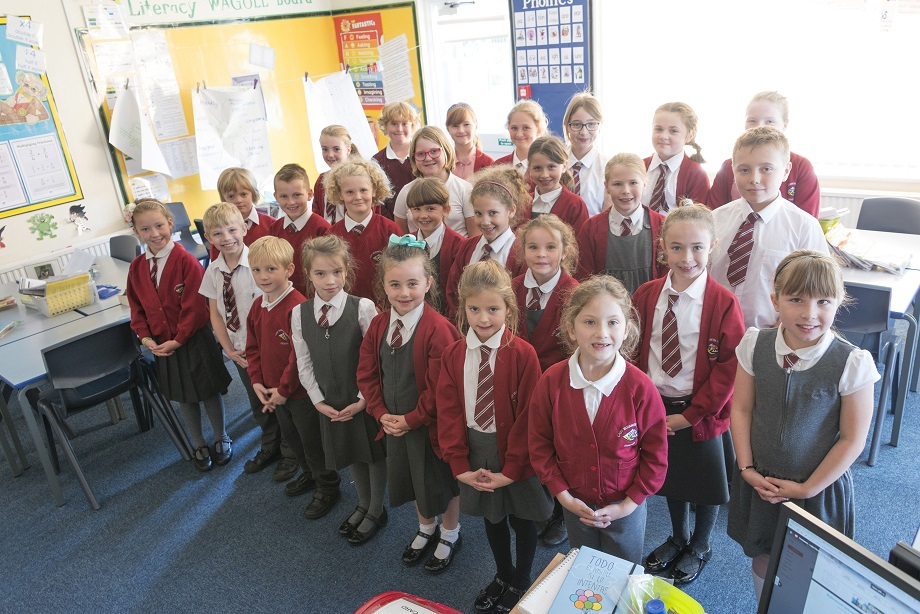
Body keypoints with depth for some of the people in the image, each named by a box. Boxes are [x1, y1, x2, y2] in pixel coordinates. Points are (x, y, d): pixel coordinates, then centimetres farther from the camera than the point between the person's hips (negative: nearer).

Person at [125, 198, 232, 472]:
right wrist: (146, 338, -7)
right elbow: (137, 308, 6)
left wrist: (178, 340, -18)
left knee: (209, 392, 11)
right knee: (183, 397, 18)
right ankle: (199, 446, 37)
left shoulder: (186, 261, -17)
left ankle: (221, 439, 34)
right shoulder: (136, 268, 0)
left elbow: (194, 307, -19)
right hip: (162, 345, 5)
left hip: (193, 342, -5)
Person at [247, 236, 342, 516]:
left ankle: (327, 487, 30)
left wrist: (284, 389, -20)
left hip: (301, 391, -8)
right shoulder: (257, 307, 1)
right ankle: (309, 473, 50)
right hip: (274, 391, 8)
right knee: (290, 436, 26)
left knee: (312, 441, 9)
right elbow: (253, 348, 8)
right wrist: (257, 382, -3)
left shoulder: (298, 307, -26)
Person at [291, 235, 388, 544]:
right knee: (351, 453, 22)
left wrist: (364, 399, -15)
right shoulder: (299, 313, -5)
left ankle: (376, 511, 38)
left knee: (374, 453, 14)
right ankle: (363, 504, 47)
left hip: (366, 401, -4)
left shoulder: (363, 307, -18)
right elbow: (304, 363, 1)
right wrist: (319, 400, -4)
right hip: (330, 403, 4)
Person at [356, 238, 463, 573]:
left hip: (430, 424, -6)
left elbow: (440, 388, -24)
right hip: (394, 424, 6)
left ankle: (450, 535, 44)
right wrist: (382, 413, -8)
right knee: (412, 478, 25)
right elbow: (367, 374, 2)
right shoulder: (379, 325, -5)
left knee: (442, 480, 16)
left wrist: (411, 419, -18)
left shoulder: (438, 329, -26)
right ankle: (426, 529, 52)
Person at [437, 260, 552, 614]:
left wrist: (512, 468, -17)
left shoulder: (522, 354, -19)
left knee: (521, 519, 17)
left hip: (515, 454, -3)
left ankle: (520, 582, 41)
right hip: (475, 451, 4)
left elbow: (528, 416, -17)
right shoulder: (453, 355, -6)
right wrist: (459, 465, -10)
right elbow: (448, 413, -4)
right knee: (491, 516, 23)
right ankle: (502, 575, 47)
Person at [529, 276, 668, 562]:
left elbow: (656, 455, -10)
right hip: (575, 506, 2)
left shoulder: (640, 387, -20)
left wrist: (629, 503, -11)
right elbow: (539, 444, -5)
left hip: (625, 508, -2)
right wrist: (562, 494, -9)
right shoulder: (551, 382, -15)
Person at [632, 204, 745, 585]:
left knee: (705, 483, 17)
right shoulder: (645, 295, -5)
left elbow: (730, 367, -15)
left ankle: (700, 546, 44)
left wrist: (691, 413, -15)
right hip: (656, 407, 4)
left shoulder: (723, 303, -16)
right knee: (670, 476, 22)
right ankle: (678, 537, 49)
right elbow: (633, 351, 3)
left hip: (702, 412, -3)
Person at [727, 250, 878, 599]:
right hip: (760, 481, 3)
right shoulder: (755, 345, -11)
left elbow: (853, 439, -12)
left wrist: (807, 489, -9)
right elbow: (741, 408, -3)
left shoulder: (852, 364, -19)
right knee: (762, 560, 21)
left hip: (818, 488, -3)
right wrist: (747, 469, -6)